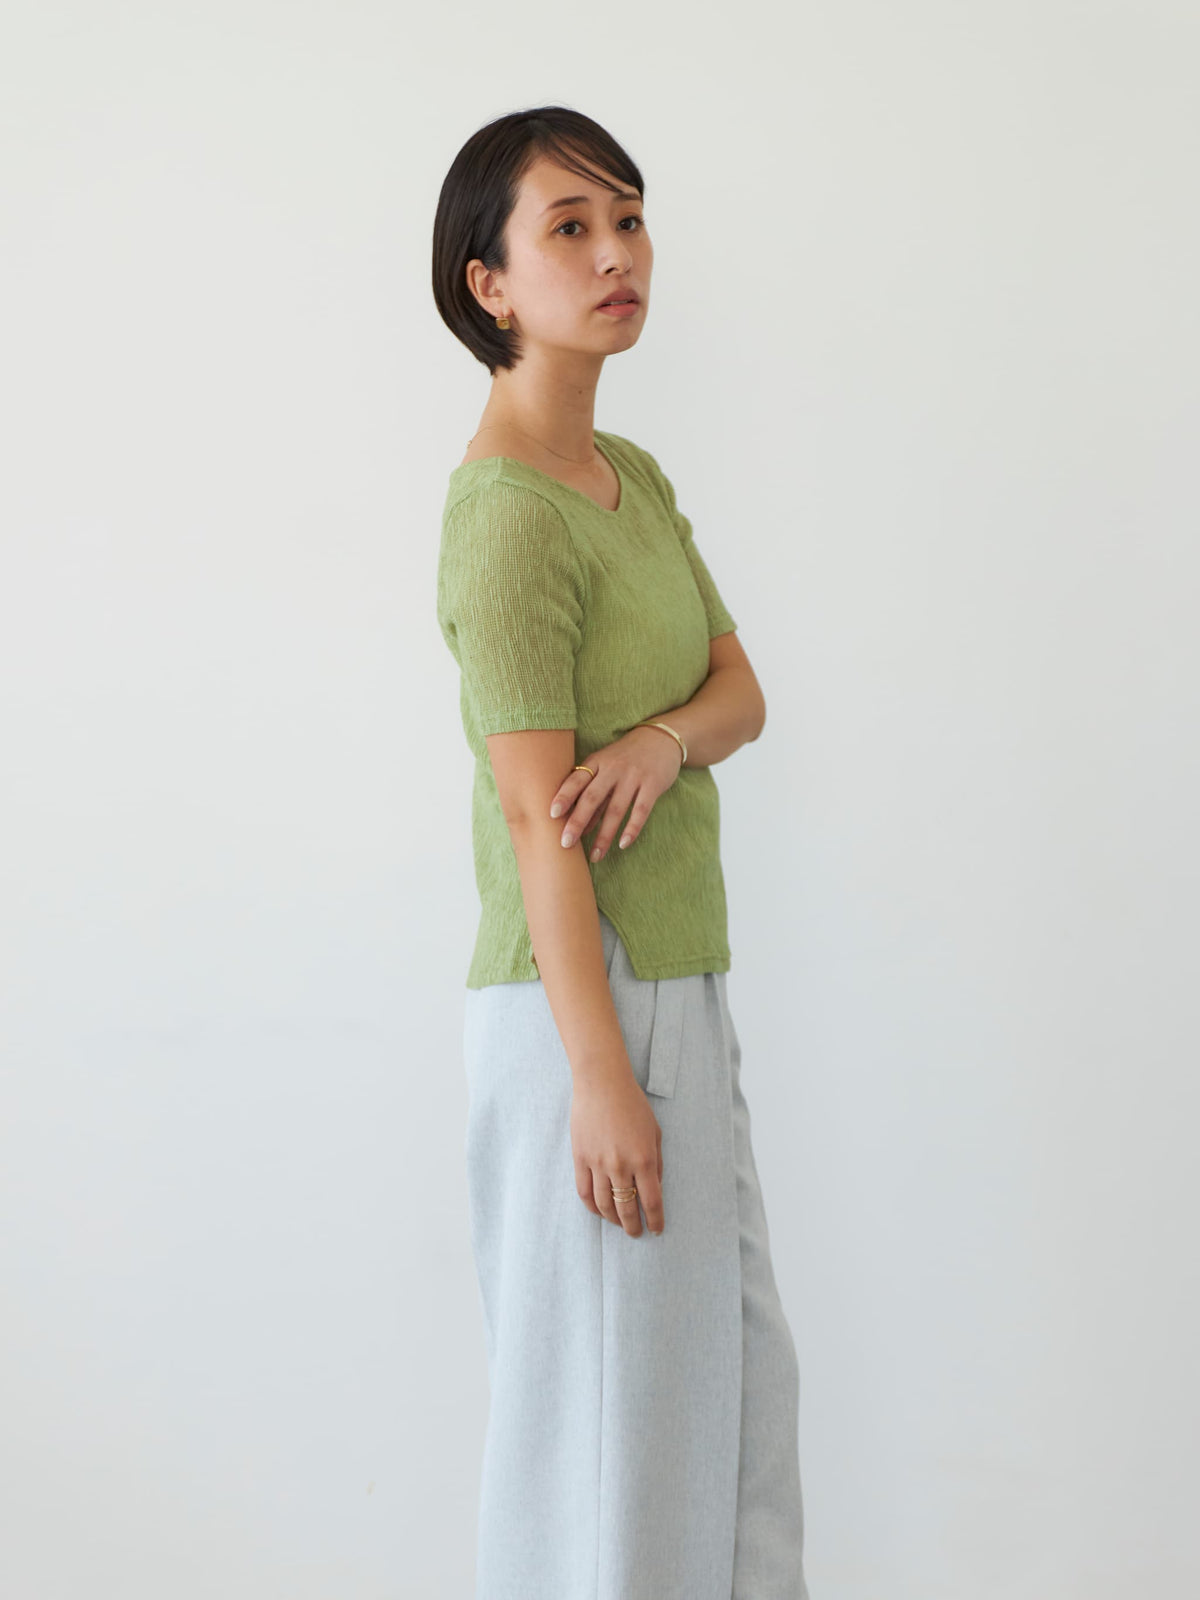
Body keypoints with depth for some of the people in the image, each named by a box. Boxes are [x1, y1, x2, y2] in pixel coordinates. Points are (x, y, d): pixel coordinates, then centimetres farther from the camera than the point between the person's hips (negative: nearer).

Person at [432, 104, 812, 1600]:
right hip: (581, 1007, -9)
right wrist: (600, 1074, -21)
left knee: (737, 1367, 16)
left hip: (683, 987, 9)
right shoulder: (506, 513, -16)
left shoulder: (635, 476, 12)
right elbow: (536, 816, -20)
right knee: (605, 1389, 2)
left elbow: (743, 689, 7)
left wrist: (665, 739, -17)